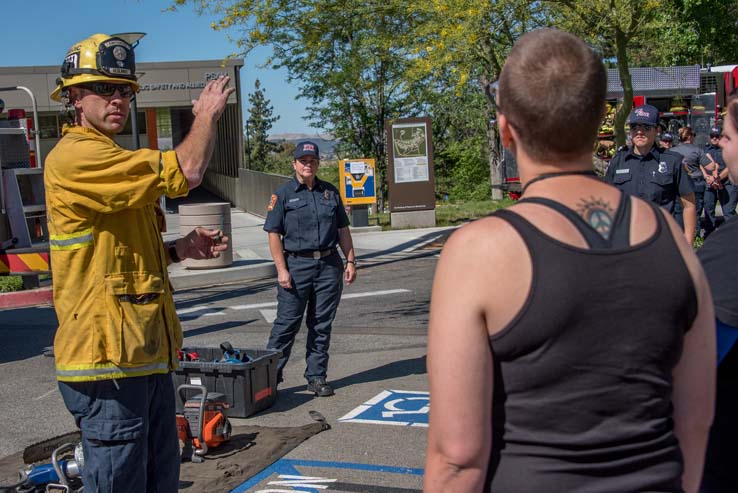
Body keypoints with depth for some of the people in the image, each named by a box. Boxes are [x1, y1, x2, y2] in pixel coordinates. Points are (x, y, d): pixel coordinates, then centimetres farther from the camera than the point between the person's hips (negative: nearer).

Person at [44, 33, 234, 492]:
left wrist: (180, 248, 10)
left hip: (146, 353, 10)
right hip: (108, 356, -10)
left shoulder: (110, 160, 20)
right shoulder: (76, 155, -15)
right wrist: (207, 114, -4)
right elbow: (186, 173, -23)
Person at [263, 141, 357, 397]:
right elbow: (274, 234, -3)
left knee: (322, 324, 7)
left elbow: (343, 230, 16)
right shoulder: (283, 194, 1)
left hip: (329, 265, 4)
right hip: (296, 264, -3)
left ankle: (317, 377, 15)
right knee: (287, 322, -4)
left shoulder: (330, 192, 12)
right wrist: (282, 270, -11)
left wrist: (350, 261, 8)